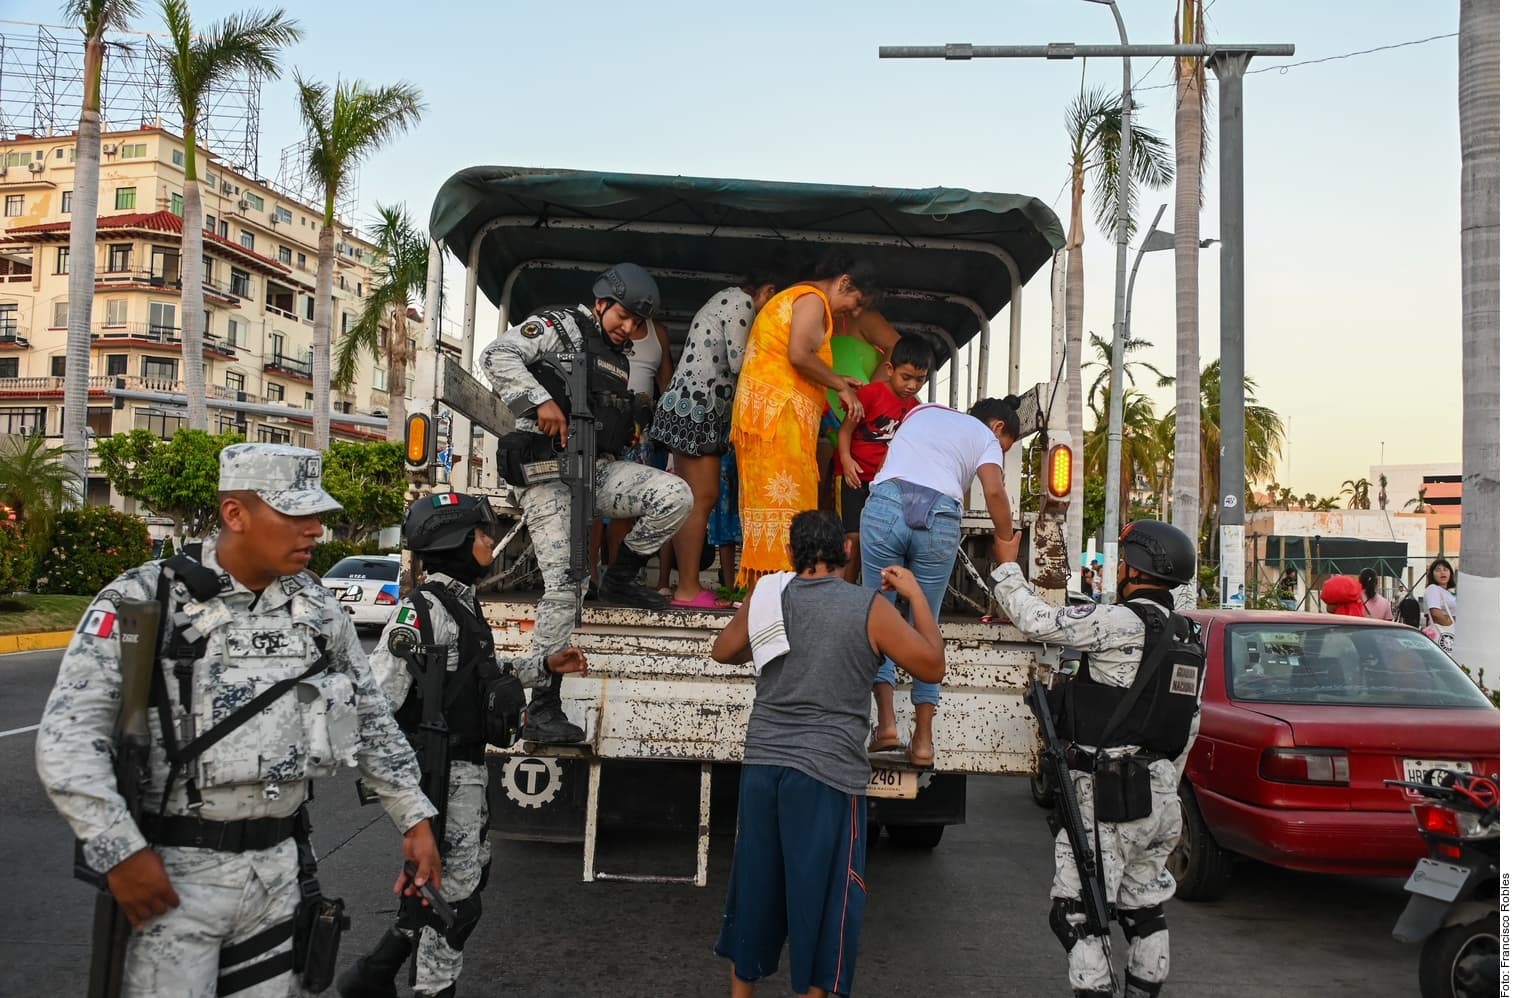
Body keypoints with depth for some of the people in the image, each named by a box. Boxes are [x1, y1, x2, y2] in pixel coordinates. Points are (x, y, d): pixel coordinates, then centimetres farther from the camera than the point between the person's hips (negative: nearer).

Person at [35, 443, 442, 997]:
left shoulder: (319, 612, 6)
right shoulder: (144, 600, -11)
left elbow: (373, 722, 14)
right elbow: (69, 733, -12)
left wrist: (415, 818, 12)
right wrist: (119, 850, -17)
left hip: (279, 867, 5)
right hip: (174, 870, -5)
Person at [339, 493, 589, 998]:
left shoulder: (464, 605, 12)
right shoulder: (421, 610, -18)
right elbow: (378, 694, -22)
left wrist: (545, 666, 18)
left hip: (467, 768, 10)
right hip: (440, 773, -10)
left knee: (468, 876, 20)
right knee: (457, 896, -1)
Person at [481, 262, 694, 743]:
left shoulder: (620, 360, 24)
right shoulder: (559, 326, 1)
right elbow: (497, 355, -14)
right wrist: (540, 401, -23)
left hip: (598, 469, 7)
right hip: (549, 473, -7)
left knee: (675, 495, -18)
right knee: (563, 588, -12)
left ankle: (621, 577, 5)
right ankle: (541, 711, -3)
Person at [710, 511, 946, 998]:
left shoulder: (767, 598, 4)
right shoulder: (870, 607, -6)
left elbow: (723, 651, 20)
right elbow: (933, 666, 2)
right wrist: (916, 596, 10)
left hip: (762, 766, 4)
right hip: (828, 772, -4)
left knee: (754, 884, 17)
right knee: (822, 893, 9)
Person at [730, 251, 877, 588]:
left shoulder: (793, 298, 29)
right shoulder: (812, 298, -3)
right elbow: (799, 355, -18)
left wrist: (837, 383, 17)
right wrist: (841, 385, -6)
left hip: (766, 409, 10)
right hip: (777, 410, -10)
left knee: (769, 499, 5)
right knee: (784, 500, -13)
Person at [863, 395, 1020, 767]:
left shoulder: (922, 411, 32)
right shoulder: (985, 437, 19)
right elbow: (994, 492, 2)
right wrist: (1007, 545, 10)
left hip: (885, 503, 1)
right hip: (940, 517, -1)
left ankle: (886, 721, -2)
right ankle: (922, 740, 11)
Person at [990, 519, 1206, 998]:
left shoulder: (1123, 623, -16)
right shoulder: (1190, 638, 12)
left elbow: (1039, 621, -17)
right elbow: (1188, 728, 17)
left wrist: (1006, 564, -3)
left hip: (1108, 796, -9)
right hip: (1161, 795, 9)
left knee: (1076, 913, -4)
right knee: (1144, 909, 18)